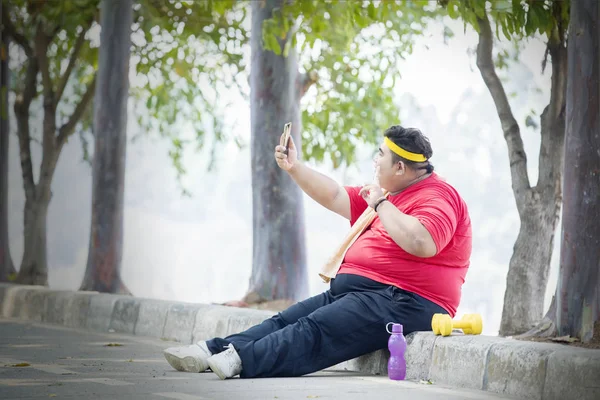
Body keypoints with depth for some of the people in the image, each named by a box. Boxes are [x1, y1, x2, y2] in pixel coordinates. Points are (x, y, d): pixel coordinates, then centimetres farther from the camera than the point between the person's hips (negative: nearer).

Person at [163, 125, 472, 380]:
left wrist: (381, 204, -18)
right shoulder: (392, 193, 22)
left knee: (314, 329, -27)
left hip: (401, 301, -10)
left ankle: (242, 359, -41)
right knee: (286, 321, -2)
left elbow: (421, 243, -29)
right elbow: (335, 198, 24)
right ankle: (214, 351, -13)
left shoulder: (438, 196, -10)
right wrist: (294, 168, 18)